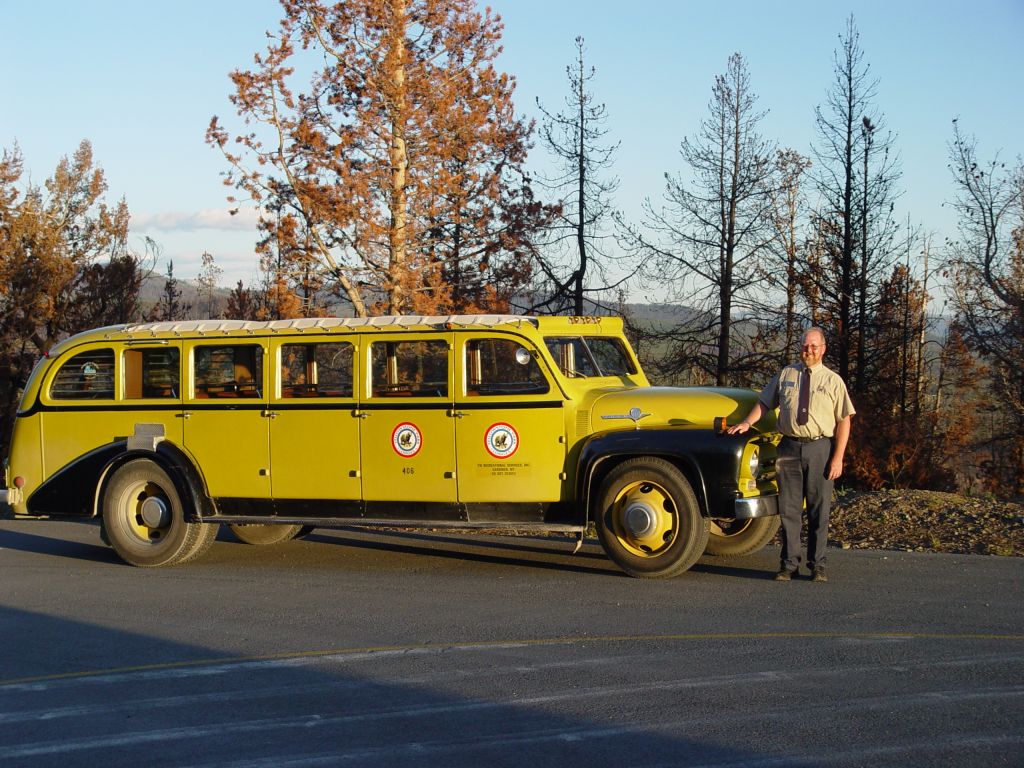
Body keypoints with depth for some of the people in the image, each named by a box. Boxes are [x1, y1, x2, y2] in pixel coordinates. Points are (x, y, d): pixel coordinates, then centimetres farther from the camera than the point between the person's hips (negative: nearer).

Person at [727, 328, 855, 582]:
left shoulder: (833, 380, 4)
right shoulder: (785, 375, 10)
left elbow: (844, 421, 0)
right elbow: (764, 402, 15)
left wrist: (838, 458, -8)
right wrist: (747, 422, -3)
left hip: (820, 448, -1)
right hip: (790, 447, 1)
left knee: (819, 509, 4)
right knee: (789, 508, 4)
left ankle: (817, 565, 13)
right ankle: (789, 564, 12)